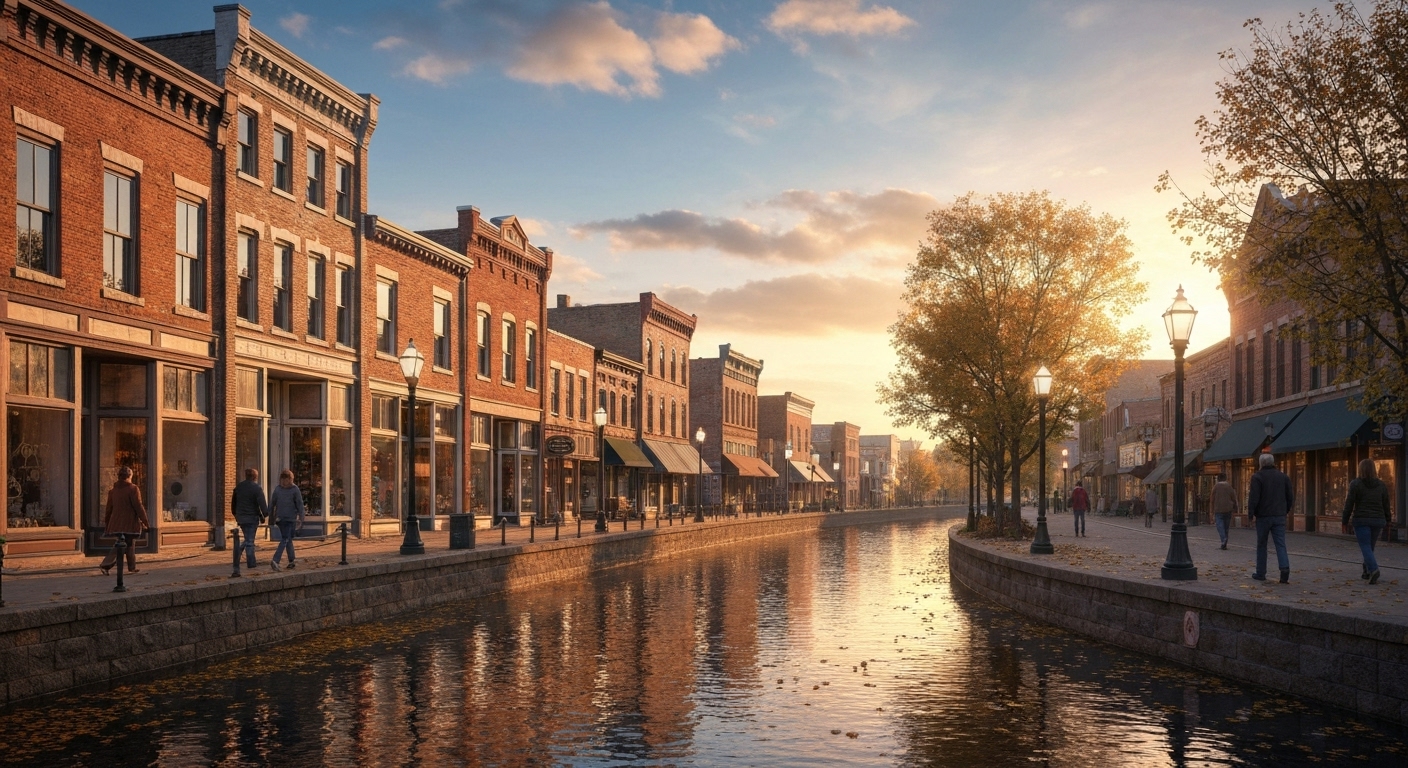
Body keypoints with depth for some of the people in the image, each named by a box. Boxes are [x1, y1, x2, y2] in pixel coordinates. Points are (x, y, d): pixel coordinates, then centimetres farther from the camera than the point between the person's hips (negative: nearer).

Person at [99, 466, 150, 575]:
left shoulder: (113, 490, 10)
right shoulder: (133, 489, -9)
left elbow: (109, 509, 15)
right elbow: (138, 507, -11)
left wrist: (106, 524, 23)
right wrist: (145, 522, -5)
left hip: (116, 524, 6)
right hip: (129, 524, -6)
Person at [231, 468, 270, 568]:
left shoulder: (238, 487, 9)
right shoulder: (257, 488, -11)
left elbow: (233, 502, 17)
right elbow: (262, 503, -17)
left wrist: (236, 515, 25)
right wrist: (265, 515, -8)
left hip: (241, 517, 5)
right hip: (252, 517, -5)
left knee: (248, 538, 22)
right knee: (250, 540, 0)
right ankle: (250, 563, 0)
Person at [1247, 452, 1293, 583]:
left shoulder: (1257, 477, -8)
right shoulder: (1283, 477, 6)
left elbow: (1254, 497, -14)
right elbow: (1290, 497, 9)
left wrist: (1250, 513, -6)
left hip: (1263, 516, -3)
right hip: (1279, 516, 3)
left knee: (1261, 545, 9)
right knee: (1280, 544, 0)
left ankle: (1260, 573, 13)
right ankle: (1285, 569, -20)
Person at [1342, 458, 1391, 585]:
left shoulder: (1355, 484, -6)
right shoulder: (1381, 485, 5)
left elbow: (1349, 504, -6)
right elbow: (1386, 505, 8)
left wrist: (1345, 521, 2)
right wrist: (1386, 522, 18)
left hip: (1361, 520, -4)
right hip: (1378, 520, 4)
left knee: (1366, 547, -7)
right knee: (1370, 547, 17)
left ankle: (1373, 569, -27)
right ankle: (1367, 572, 20)